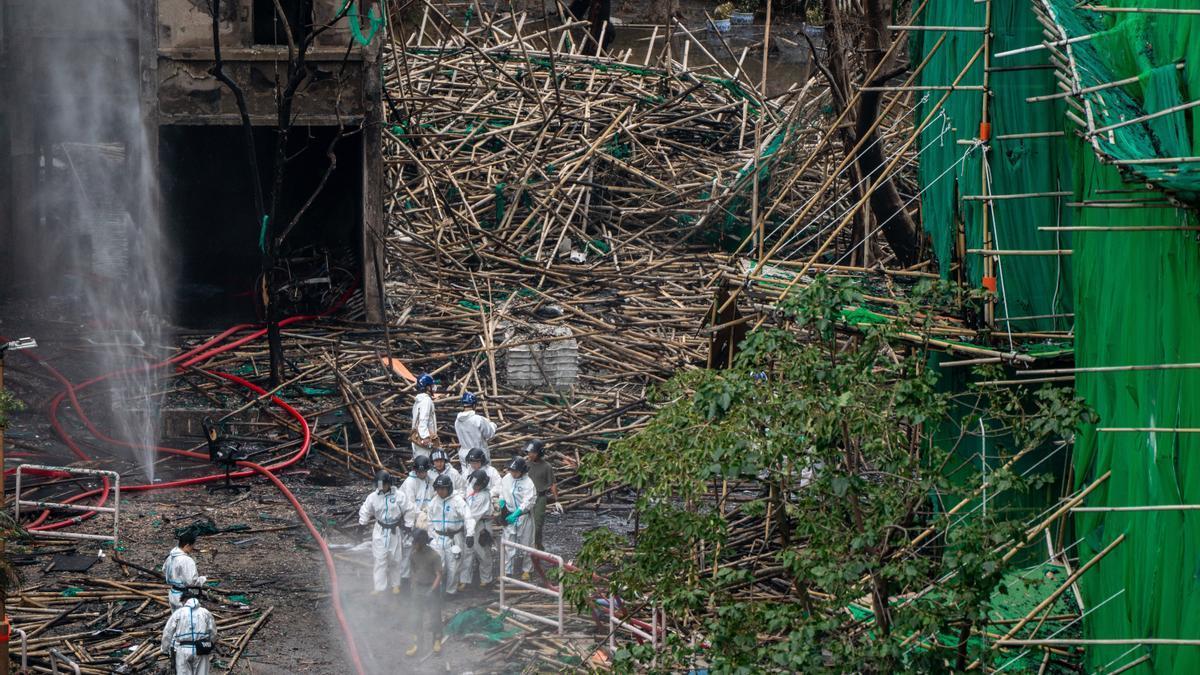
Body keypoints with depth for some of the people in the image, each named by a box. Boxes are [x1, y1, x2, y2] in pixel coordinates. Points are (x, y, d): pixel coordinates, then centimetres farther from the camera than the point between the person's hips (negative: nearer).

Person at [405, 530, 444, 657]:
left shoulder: (434, 556, -18)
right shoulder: (414, 554, -1)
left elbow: (438, 575, -15)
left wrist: (431, 591, -22)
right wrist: (413, 587, 8)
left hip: (432, 588, -5)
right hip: (418, 588, 5)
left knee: (434, 617, 5)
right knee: (416, 619, 7)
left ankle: (437, 642, 22)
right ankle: (416, 645, 13)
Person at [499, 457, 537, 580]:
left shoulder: (528, 484, -16)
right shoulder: (506, 479, -1)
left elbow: (528, 503, -22)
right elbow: (502, 492, 16)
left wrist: (515, 514, -28)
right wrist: (502, 503, -3)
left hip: (523, 516, -4)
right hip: (509, 515, 4)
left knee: (526, 543, 8)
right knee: (508, 545, 5)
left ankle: (527, 570, 23)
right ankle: (508, 571, 12)